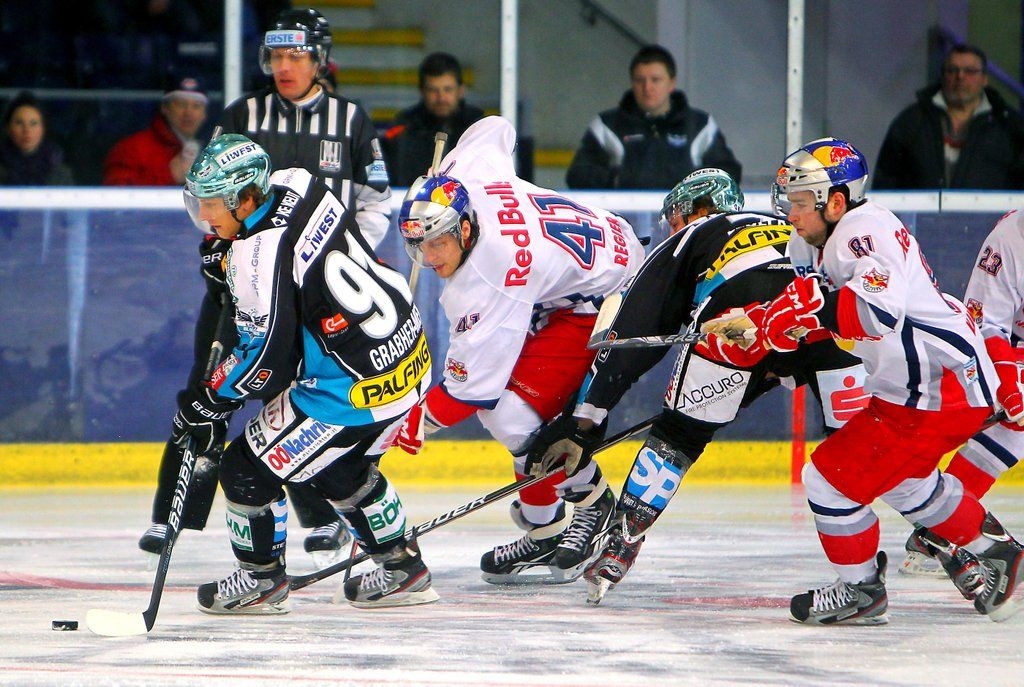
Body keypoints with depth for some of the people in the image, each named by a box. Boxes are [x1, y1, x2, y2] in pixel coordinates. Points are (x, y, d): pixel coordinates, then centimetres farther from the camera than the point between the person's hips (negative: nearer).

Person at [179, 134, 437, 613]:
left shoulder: (260, 259, -24)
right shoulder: (296, 185, 1)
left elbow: (268, 357, -20)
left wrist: (208, 403, -8)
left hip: (353, 390, -9)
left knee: (248, 467, 4)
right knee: (345, 469, 30)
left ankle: (260, 580, 21)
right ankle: (402, 570, 37)